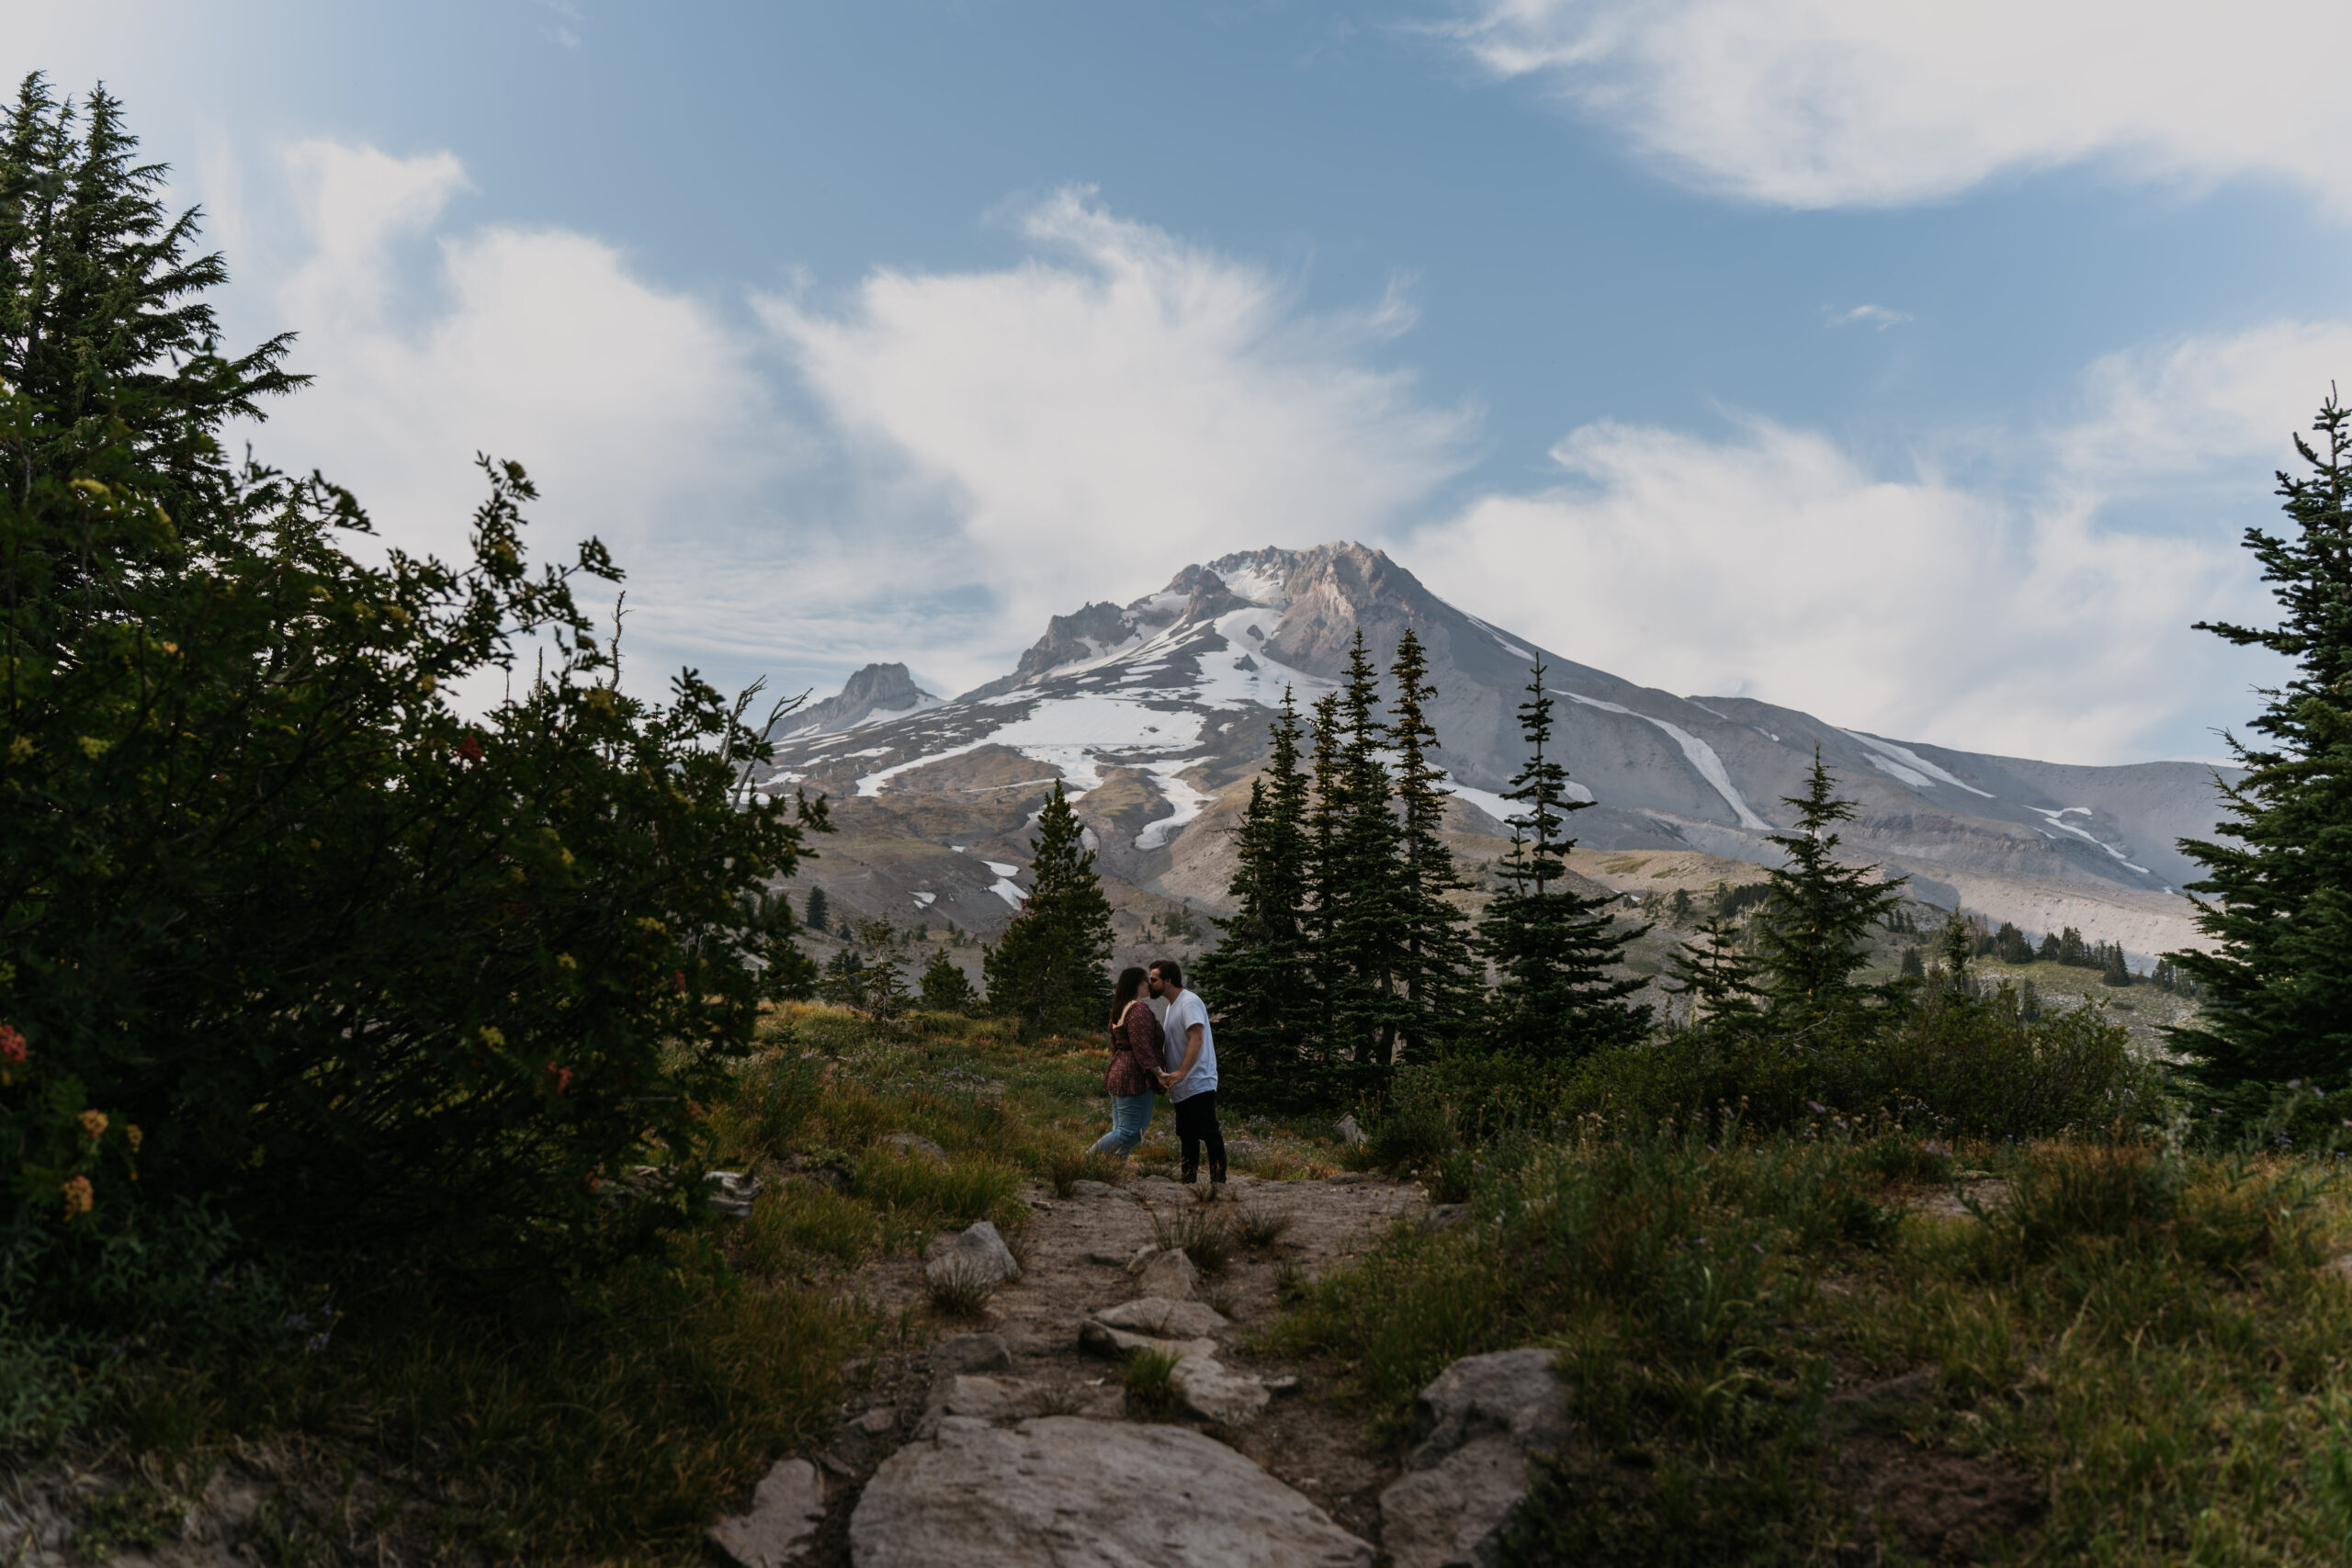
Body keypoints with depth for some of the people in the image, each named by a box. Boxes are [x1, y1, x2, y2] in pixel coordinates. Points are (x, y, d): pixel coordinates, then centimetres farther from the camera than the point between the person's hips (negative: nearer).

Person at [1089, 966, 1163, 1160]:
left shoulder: (1119, 1009, 19)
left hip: (1118, 1075, 11)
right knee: (1130, 1132, -10)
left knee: (1121, 1131, 9)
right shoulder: (1139, 1008, -12)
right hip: (1135, 1078, -11)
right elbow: (1142, 1046, -19)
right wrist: (1158, 1072, -19)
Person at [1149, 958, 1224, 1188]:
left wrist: (1181, 1072, -31)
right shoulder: (1171, 1006, 19)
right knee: (1187, 1137, 11)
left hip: (1199, 1084, -10)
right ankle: (1189, 1182, 16)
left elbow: (1196, 1039, -24)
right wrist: (1165, 1075, 16)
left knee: (1210, 1134, -8)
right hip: (1182, 1088, 10)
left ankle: (1218, 1182, -6)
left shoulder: (1189, 1002, -12)